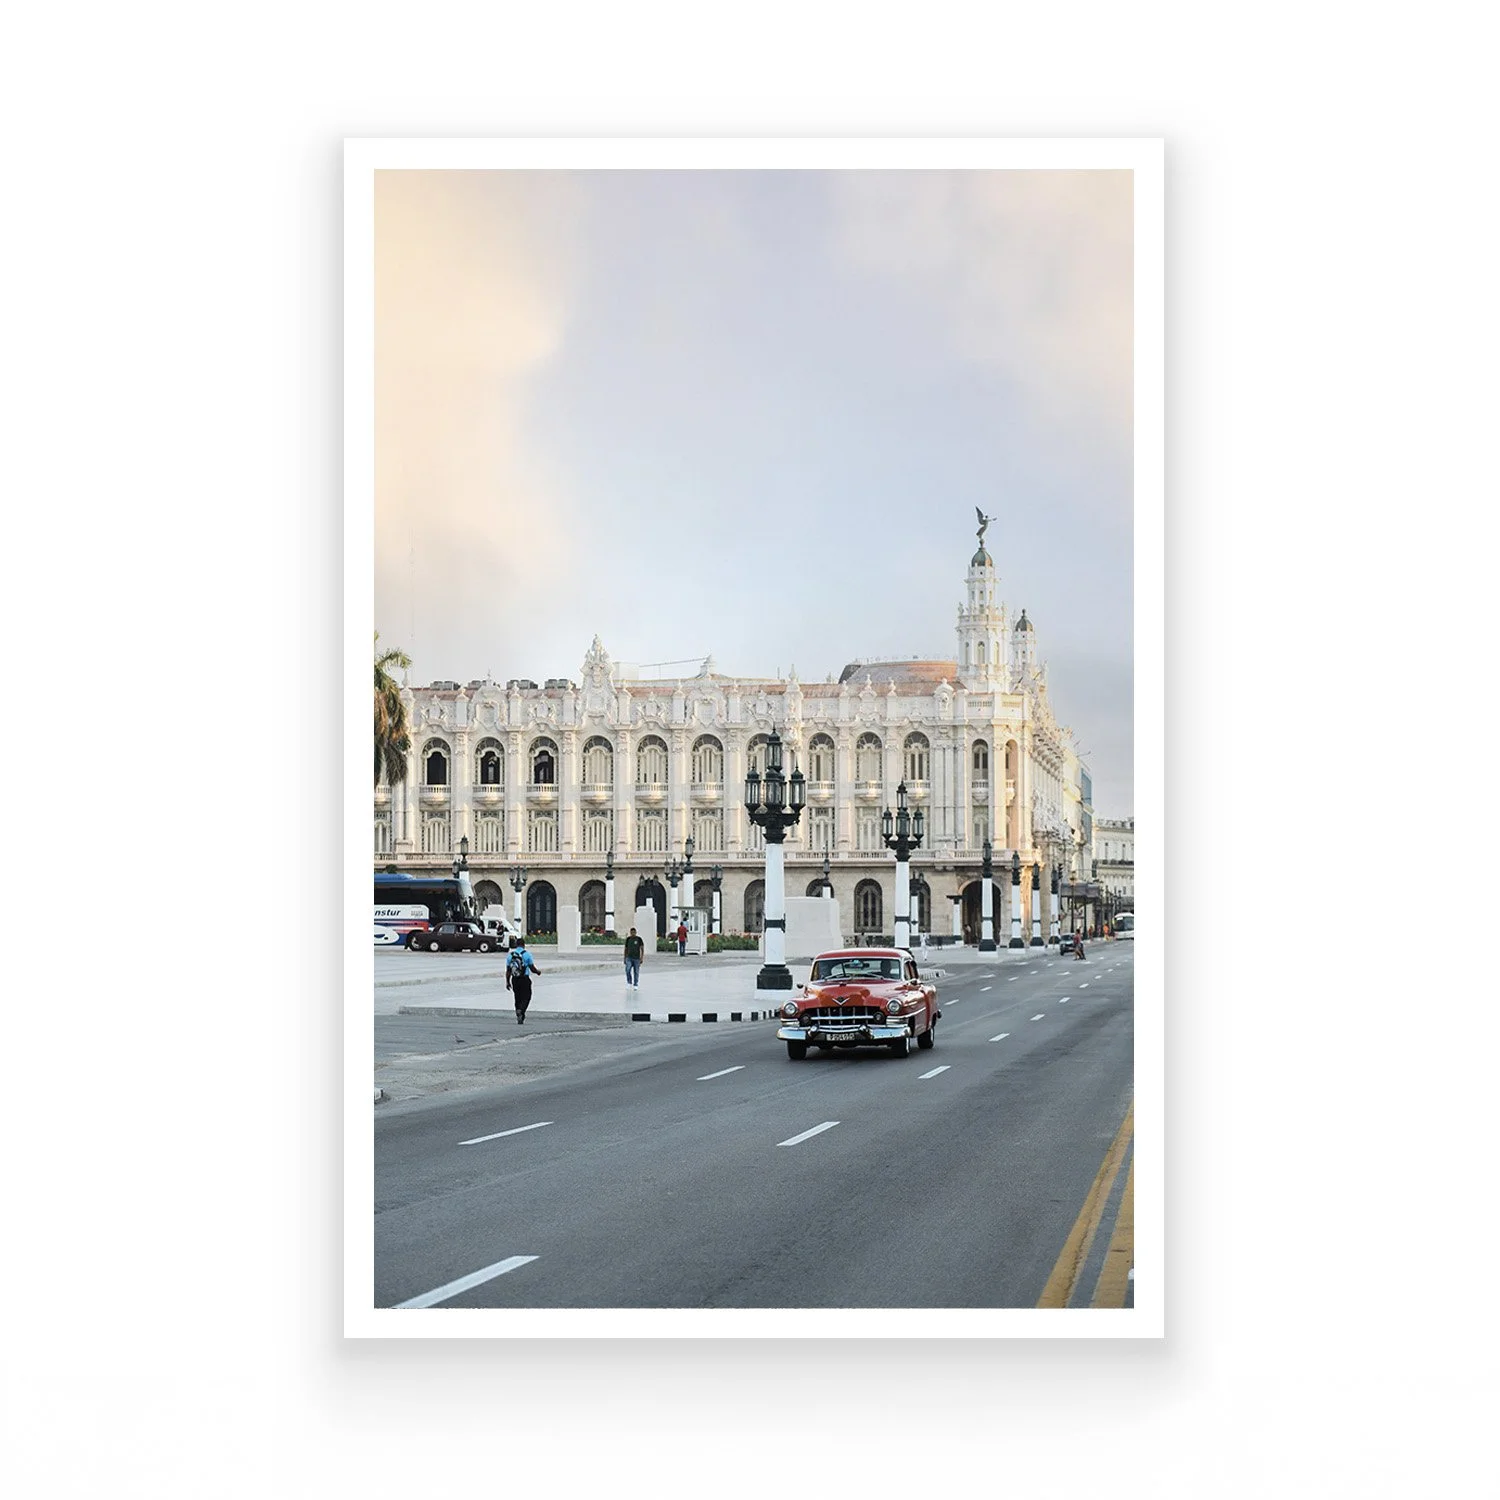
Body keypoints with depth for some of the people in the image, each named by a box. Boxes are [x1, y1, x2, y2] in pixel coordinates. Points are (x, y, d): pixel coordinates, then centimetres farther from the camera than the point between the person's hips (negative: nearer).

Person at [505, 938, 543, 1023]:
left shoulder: (510, 955, 6)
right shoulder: (526, 954, -6)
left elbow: (508, 970, 7)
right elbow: (532, 968, -4)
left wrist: (507, 982, 12)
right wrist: (538, 971, 17)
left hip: (514, 980, 4)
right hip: (524, 979, -4)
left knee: (518, 998, 13)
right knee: (526, 997, 2)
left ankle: (520, 1018, 15)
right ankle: (520, 1011, -24)